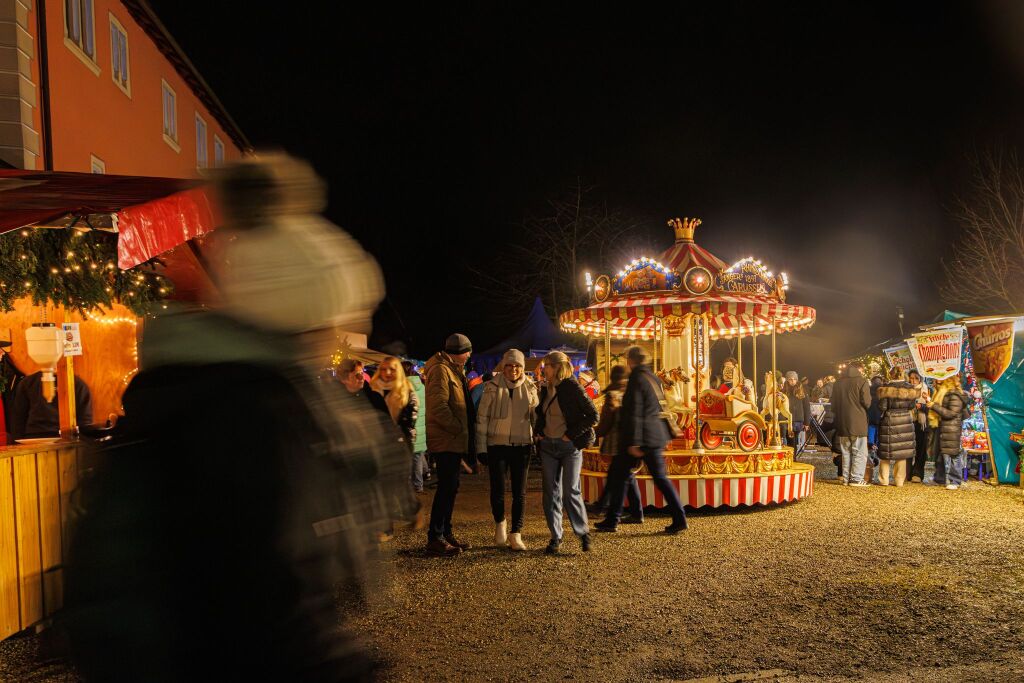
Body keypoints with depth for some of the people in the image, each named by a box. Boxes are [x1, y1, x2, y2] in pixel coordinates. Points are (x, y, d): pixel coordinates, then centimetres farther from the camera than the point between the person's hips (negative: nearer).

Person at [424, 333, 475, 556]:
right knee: (446, 488, -8)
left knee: (450, 488, 14)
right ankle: (435, 538, -2)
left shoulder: (454, 370, 20)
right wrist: (458, 428, -16)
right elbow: (438, 408, -23)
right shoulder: (440, 370, -13)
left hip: (454, 441, 10)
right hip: (446, 441, -10)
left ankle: (446, 533, 23)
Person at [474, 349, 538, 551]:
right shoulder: (492, 386, -4)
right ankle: (500, 523, 27)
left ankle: (516, 533, 11)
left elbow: (536, 417, 12)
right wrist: (481, 447, -4)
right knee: (498, 489, -1)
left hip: (521, 445, 2)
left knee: (520, 492, 2)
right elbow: (482, 417, -2)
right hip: (497, 444, -2)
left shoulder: (530, 388, 4)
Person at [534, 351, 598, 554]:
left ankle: (584, 533, 13)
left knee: (571, 492, -5)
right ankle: (555, 537, 15)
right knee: (551, 492, 6)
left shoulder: (572, 387, -11)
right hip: (548, 446, 6)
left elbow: (592, 416, -12)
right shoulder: (546, 389, 9)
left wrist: (571, 435, -13)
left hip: (570, 446, -6)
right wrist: (538, 433, 8)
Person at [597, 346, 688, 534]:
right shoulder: (653, 378, 13)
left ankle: (612, 520, 9)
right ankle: (679, 518, 2)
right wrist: (667, 435, 23)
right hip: (656, 436, 8)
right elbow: (661, 408, 18)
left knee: (617, 475, 4)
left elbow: (634, 413, -18)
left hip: (642, 437, -8)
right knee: (660, 477, 9)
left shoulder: (636, 379, -12)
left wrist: (633, 441, -20)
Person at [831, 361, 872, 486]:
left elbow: (833, 404, 13)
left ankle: (846, 478, 12)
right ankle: (856, 478, -3)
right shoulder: (862, 381, -7)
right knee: (859, 452, 0)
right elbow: (867, 402, -11)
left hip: (842, 423, 5)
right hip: (858, 423, -5)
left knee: (846, 452, 12)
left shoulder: (839, 383, 10)